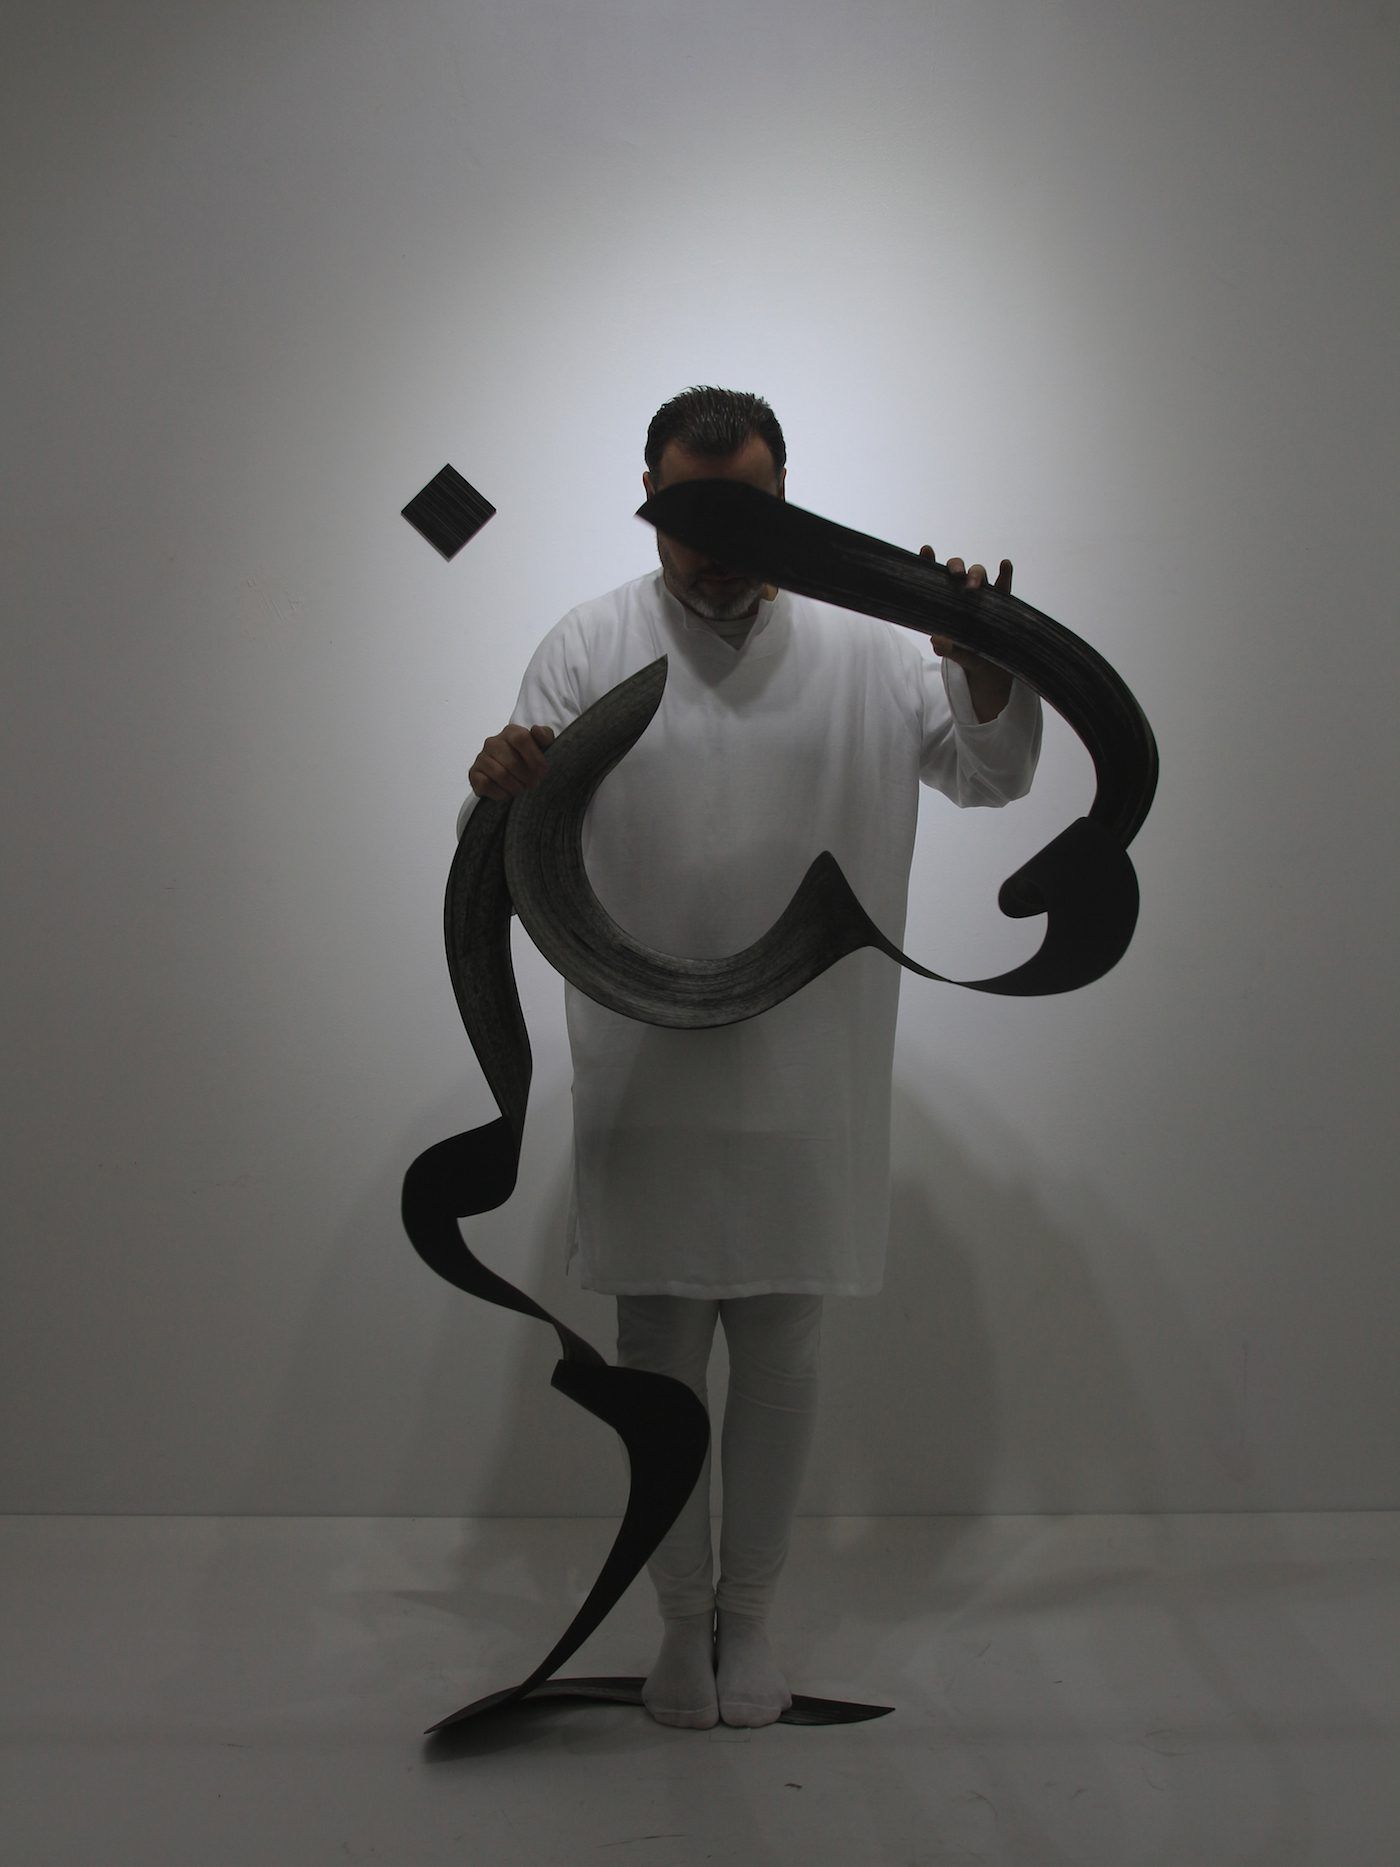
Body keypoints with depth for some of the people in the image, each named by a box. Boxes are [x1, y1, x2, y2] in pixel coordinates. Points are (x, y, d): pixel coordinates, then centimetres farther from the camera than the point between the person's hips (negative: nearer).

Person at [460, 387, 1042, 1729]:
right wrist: (499, 795, -32)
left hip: (805, 1080, 1)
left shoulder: (861, 649, 0)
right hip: (643, 1079, 0)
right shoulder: (588, 649, -2)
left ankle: (750, 1611, 30)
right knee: (659, 1356, 10)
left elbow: (993, 775, 2)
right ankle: (682, 1615, 29)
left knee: (780, 1361, 11)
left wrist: (984, 667, -20)